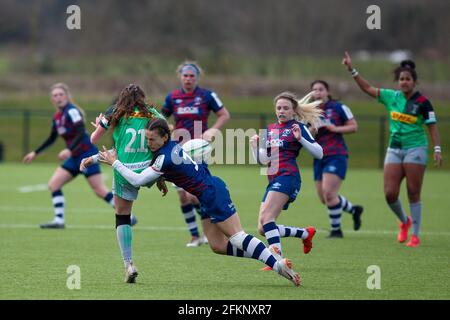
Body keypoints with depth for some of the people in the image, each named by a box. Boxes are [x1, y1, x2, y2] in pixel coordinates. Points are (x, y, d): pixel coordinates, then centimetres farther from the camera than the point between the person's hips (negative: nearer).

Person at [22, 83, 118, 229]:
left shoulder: (71, 111, -13)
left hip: (87, 154, -9)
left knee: (99, 190, -13)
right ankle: (59, 220, 1)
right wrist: (35, 153, 26)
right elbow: (51, 139, 26)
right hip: (74, 157, 9)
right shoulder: (57, 117, 12)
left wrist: (69, 150, -35)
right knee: (53, 184, 0)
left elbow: (81, 133, -24)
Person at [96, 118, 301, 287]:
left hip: (213, 194, -9)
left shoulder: (165, 158, -21)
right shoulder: (172, 146, 5)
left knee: (238, 238, -12)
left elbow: (137, 180, -18)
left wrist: (115, 163, -11)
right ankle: (267, 256, 4)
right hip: (208, 197, 9)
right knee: (218, 246, 5)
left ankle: (277, 263, -16)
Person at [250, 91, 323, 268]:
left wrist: (300, 138, -21)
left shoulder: (298, 127, -1)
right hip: (274, 179, 8)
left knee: (266, 218, -23)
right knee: (263, 229, 3)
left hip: (288, 177, -8)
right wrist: (254, 144, 2)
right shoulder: (271, 129, 20)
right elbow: (262, 159, 19)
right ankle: (306, 233, 19)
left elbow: (319, 153, -9)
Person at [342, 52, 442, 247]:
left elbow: (432, 127, -6)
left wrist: (437, 150, -14)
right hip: (394, 149, 4)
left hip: (415, 149, -4)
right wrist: (351, 70, 5)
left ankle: (415, 236, 4)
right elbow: (367, 88, 11)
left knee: (413, 194, -4)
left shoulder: (422, 102, -6)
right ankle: (404, 222, 24)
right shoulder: (391, 97, 6)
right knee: (390, 194, -3)